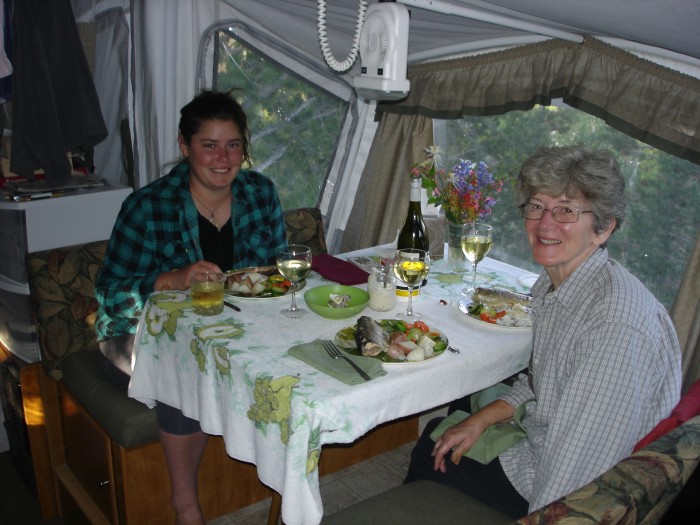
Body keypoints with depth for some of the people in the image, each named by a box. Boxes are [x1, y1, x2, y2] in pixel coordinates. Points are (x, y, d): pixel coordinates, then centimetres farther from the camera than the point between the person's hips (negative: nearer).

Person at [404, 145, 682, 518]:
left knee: (430, 461, 4)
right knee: (435, 439, 22)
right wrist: (481, 418, 4)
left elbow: (576, 471, -31)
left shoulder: (615, 326, -33)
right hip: (537, 442, 8)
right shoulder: (550, 283, -2)